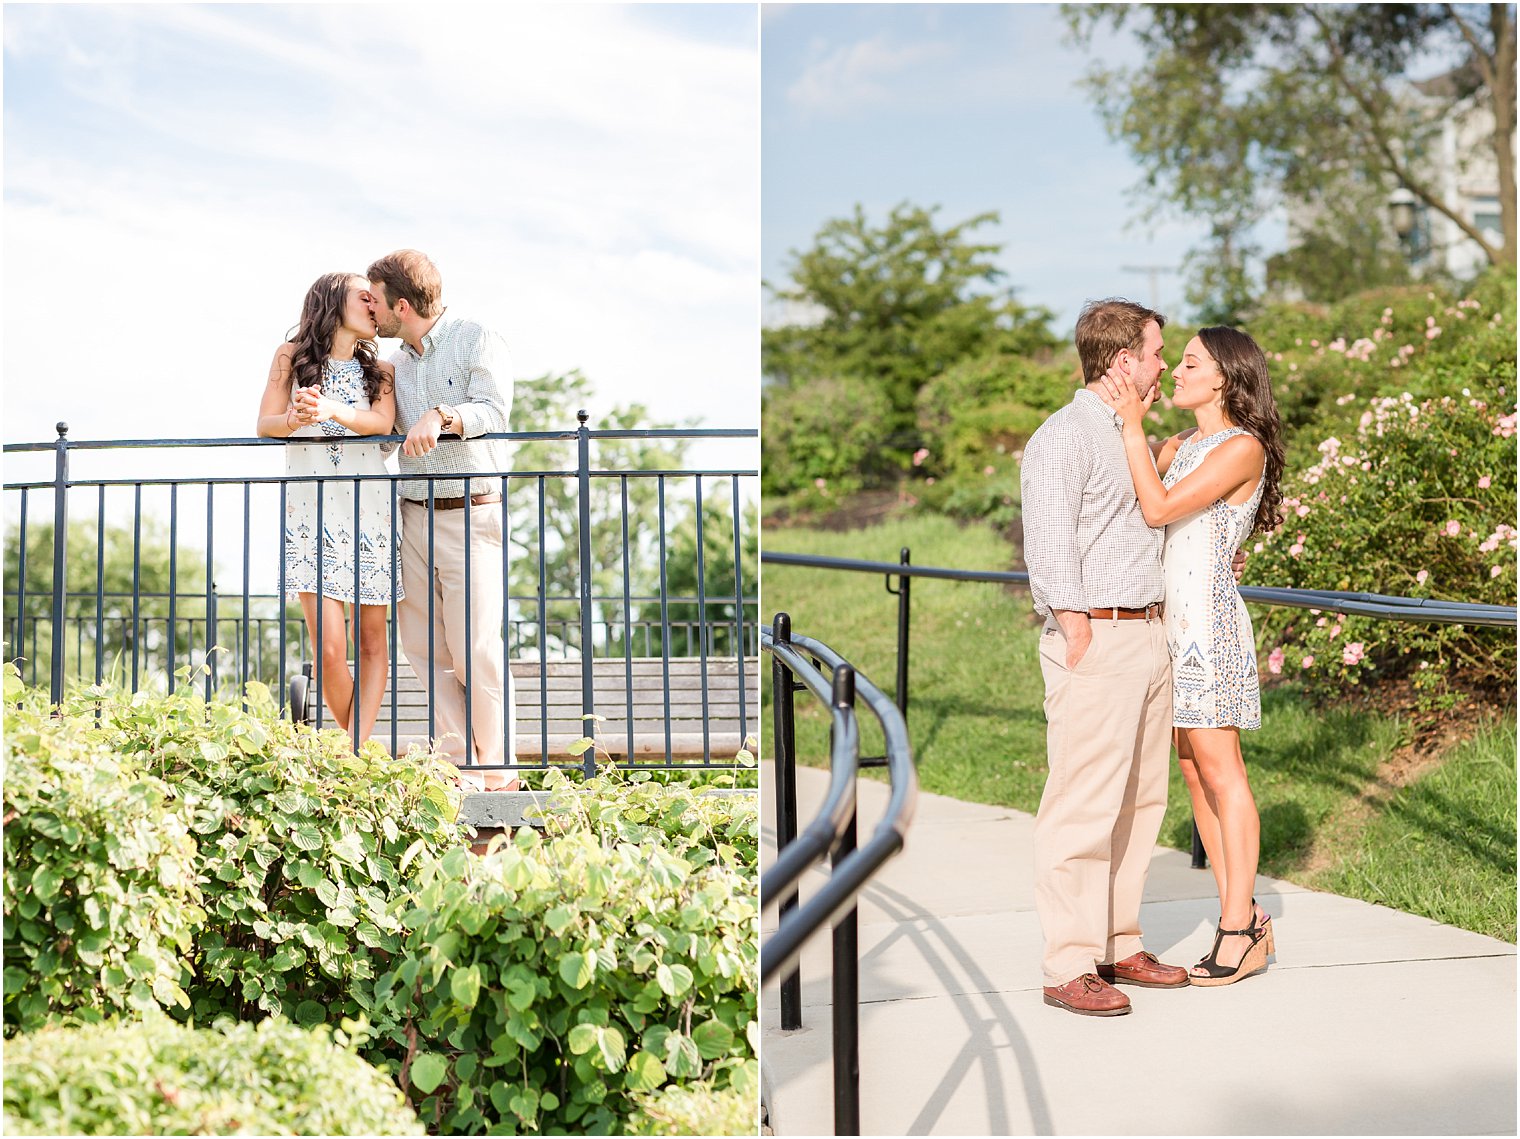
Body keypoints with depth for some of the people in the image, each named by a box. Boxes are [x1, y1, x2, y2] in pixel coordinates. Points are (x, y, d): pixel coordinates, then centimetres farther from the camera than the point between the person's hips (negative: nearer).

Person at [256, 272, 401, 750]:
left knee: (372, 640, -2)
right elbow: (265, 424, 4)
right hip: (310, 510, -2)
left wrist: (333, 410, -26)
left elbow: (382, 422, -6)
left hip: (370, 509, 3)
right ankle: (357, 750, 5)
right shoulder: (291, 357, 12)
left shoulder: (380, 370, 14)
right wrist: (293, 419, -20)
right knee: (330, 648, -11)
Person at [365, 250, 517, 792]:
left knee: (475, 650, -8)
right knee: (425, 648, 2)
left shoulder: (478, 341, -1)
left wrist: (444, 416, -31)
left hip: (470, 517, -6)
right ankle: (461, 769, 8)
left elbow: (493, 409, -15)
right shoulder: (395, 363, 18)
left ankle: (498, 774, 2)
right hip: (412, 517, 6)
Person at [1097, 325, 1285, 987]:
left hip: (1208, 616, -8)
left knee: (1219, 769, -5)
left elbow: (1159, 509, -17)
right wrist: (1130, 421, -1)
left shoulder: (1243, 448, -9)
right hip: (1166, 617, 8)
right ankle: (1247, 919, 15)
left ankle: (1239, 931, 0)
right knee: (1194, 771, 8)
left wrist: (1131, 425, -16)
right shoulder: (1179, 444, 16)